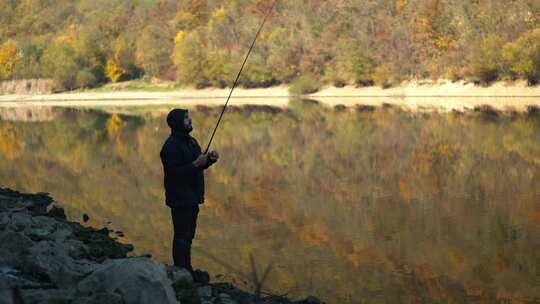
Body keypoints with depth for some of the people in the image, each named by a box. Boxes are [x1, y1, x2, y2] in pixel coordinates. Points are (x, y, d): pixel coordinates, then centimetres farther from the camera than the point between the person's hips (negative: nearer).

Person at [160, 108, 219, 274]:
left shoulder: (191, 142, 13)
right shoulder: (171, 145, -17)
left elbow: (199, 166, 20)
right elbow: (173, 173, -23)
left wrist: (210, 159, 0)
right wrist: (195, 164, -26)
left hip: (192, 198, 9)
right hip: (180, 199, -9)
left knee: (188, 234, 16)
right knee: (181, 236, -5)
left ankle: (187, 270, 25)